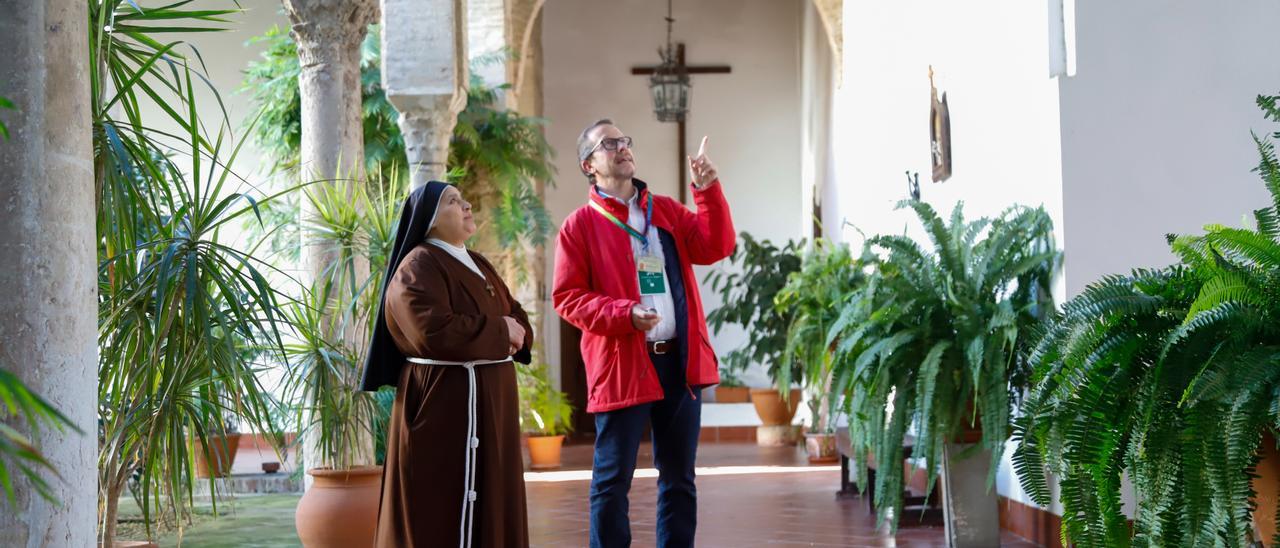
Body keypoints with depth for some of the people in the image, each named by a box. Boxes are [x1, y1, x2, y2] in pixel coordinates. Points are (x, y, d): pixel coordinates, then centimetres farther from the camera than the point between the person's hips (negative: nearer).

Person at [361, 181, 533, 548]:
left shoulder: (477, 265, 17)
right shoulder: (418, 267, -11)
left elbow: (516, 314, 17)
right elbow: (437, 332, -25)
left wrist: (514, 332, -7)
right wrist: (499, 332, -14)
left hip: (486, 402, 9)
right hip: (445, 403, -9)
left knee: (487, 503, 12)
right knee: (449, 508, -7)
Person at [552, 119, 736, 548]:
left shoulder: (667, 211, 14)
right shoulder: (580, 225, -1)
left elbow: (715, 247, 2)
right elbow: (566, 297, -6)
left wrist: (708, 191, -10)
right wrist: (624, 314, -19)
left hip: (679, 361, 5)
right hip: (622, 364, -5)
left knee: (679, 477, 11)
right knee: (613, 480, 0)